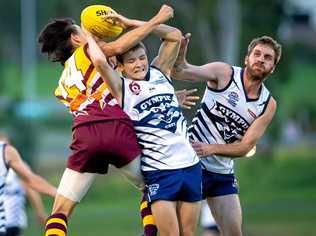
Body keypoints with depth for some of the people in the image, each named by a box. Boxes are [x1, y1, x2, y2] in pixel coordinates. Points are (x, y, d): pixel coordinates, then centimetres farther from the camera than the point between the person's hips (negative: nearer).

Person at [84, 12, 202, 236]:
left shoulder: (160, 73, 11)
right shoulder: (121, 87, -3)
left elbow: (175, 35, 10)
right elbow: (100, 61, -21)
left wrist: (129, 23, 6)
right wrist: (90, 37, -1)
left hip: (190, 165, 5)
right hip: (159, 171, -5)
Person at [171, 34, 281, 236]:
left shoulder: (268, 105, 1)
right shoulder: (224, 73, -8)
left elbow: (245, 147, -5)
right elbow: (181, 72, -21)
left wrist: (212, 148, -21)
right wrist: (180, 57, -44)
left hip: (223, 173, 4)